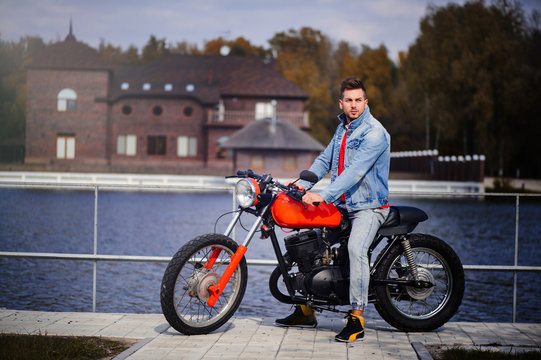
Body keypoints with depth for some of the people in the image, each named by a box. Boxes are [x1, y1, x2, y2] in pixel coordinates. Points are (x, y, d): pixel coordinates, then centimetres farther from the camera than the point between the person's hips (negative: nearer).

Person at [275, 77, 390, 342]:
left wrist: (324, 196, -33)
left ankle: (356, 319, -25)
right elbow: (325, 160, 13)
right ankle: (305, 311, 18)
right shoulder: (342, 129, 12)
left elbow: (355, 171, -26)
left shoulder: (374, 132, -16)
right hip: (341, 205, 9)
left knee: (356, 248, -32)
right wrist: (304, 182, -4)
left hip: (369, 205, -9)